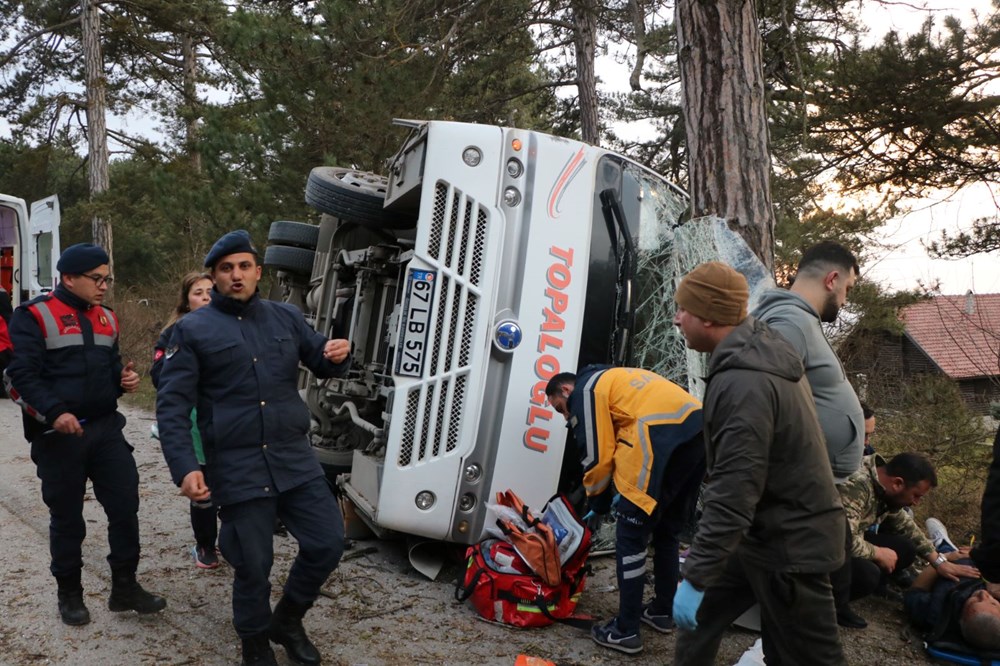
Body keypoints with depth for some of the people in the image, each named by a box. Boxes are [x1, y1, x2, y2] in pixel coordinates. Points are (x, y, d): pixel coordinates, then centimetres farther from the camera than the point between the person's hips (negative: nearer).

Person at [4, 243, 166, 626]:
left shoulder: (106, 318, 12)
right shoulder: (33, 316, -7)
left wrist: (124, 379, -1)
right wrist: (55, 411, -26)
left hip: (106, 428, 5)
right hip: (58, 435, -5)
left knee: (126, 506, 2)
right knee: (67, 517, 8)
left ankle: (125, 587, 16)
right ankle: (69, 594, 25)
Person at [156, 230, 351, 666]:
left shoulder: (286, 317, 9)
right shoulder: (192, 330, -1)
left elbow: (320, 364, 17)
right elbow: (171, 404, -5)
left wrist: (337, 356, -9)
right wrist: (185, 467, -17)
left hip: (295, 460, 4)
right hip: (236, 470, -3)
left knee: (328, 542, 6)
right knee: (253, 564, 7)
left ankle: (287, 620, 33)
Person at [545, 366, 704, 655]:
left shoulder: (585, 390, 7)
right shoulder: (613, 380, 33)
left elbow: (597, 457, 2)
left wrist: (598, 505, 16)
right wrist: (626, 493, 27)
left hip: (664, 438, -9)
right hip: (699, 430, 9)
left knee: (630, 536, 2)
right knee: (667, 531, 23)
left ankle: (626, 631, 7)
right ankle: (662, 611, 35)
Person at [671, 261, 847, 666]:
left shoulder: (743, 383, -27)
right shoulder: (763, 355, 5)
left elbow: (734, 494, -30)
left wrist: (695, 576, -25)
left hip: (788, 543, -10)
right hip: (766, 530, 10)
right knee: (699, 614, 17)